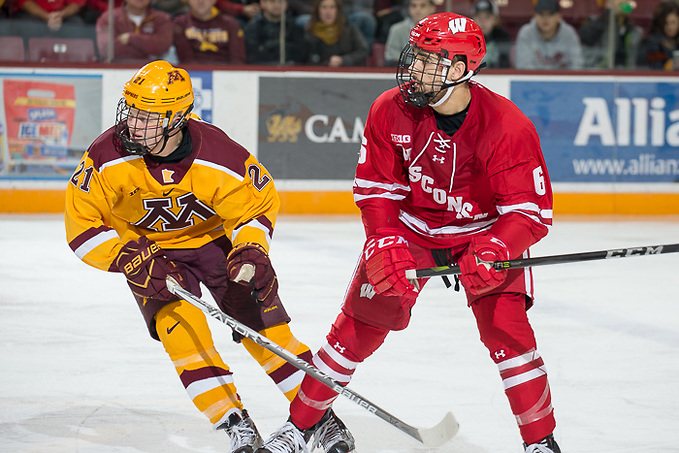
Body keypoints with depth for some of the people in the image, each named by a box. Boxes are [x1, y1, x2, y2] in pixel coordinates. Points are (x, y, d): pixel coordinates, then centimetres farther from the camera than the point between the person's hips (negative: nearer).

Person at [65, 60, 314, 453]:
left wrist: (251, 250, -28)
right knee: (180, 325, -22)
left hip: (216, 236, 0)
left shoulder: (220, 159, -29)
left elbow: (259, 202, -11)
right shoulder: (108, 158, -28)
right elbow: (82, 224, -20)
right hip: (149, 248, 0)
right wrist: (133, 261, -30)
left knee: (263, 324, -7)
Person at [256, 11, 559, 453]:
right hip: (410, 224, 3)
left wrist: (491, 253, -40)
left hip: (486, 230, -2)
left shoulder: (508, 126, -27)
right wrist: (386, 246, -23)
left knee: (505, 329, -17)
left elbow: (531, 211, -24)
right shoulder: (391, 111, -18)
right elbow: (376, 189, -9)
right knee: (360, 322, 0)